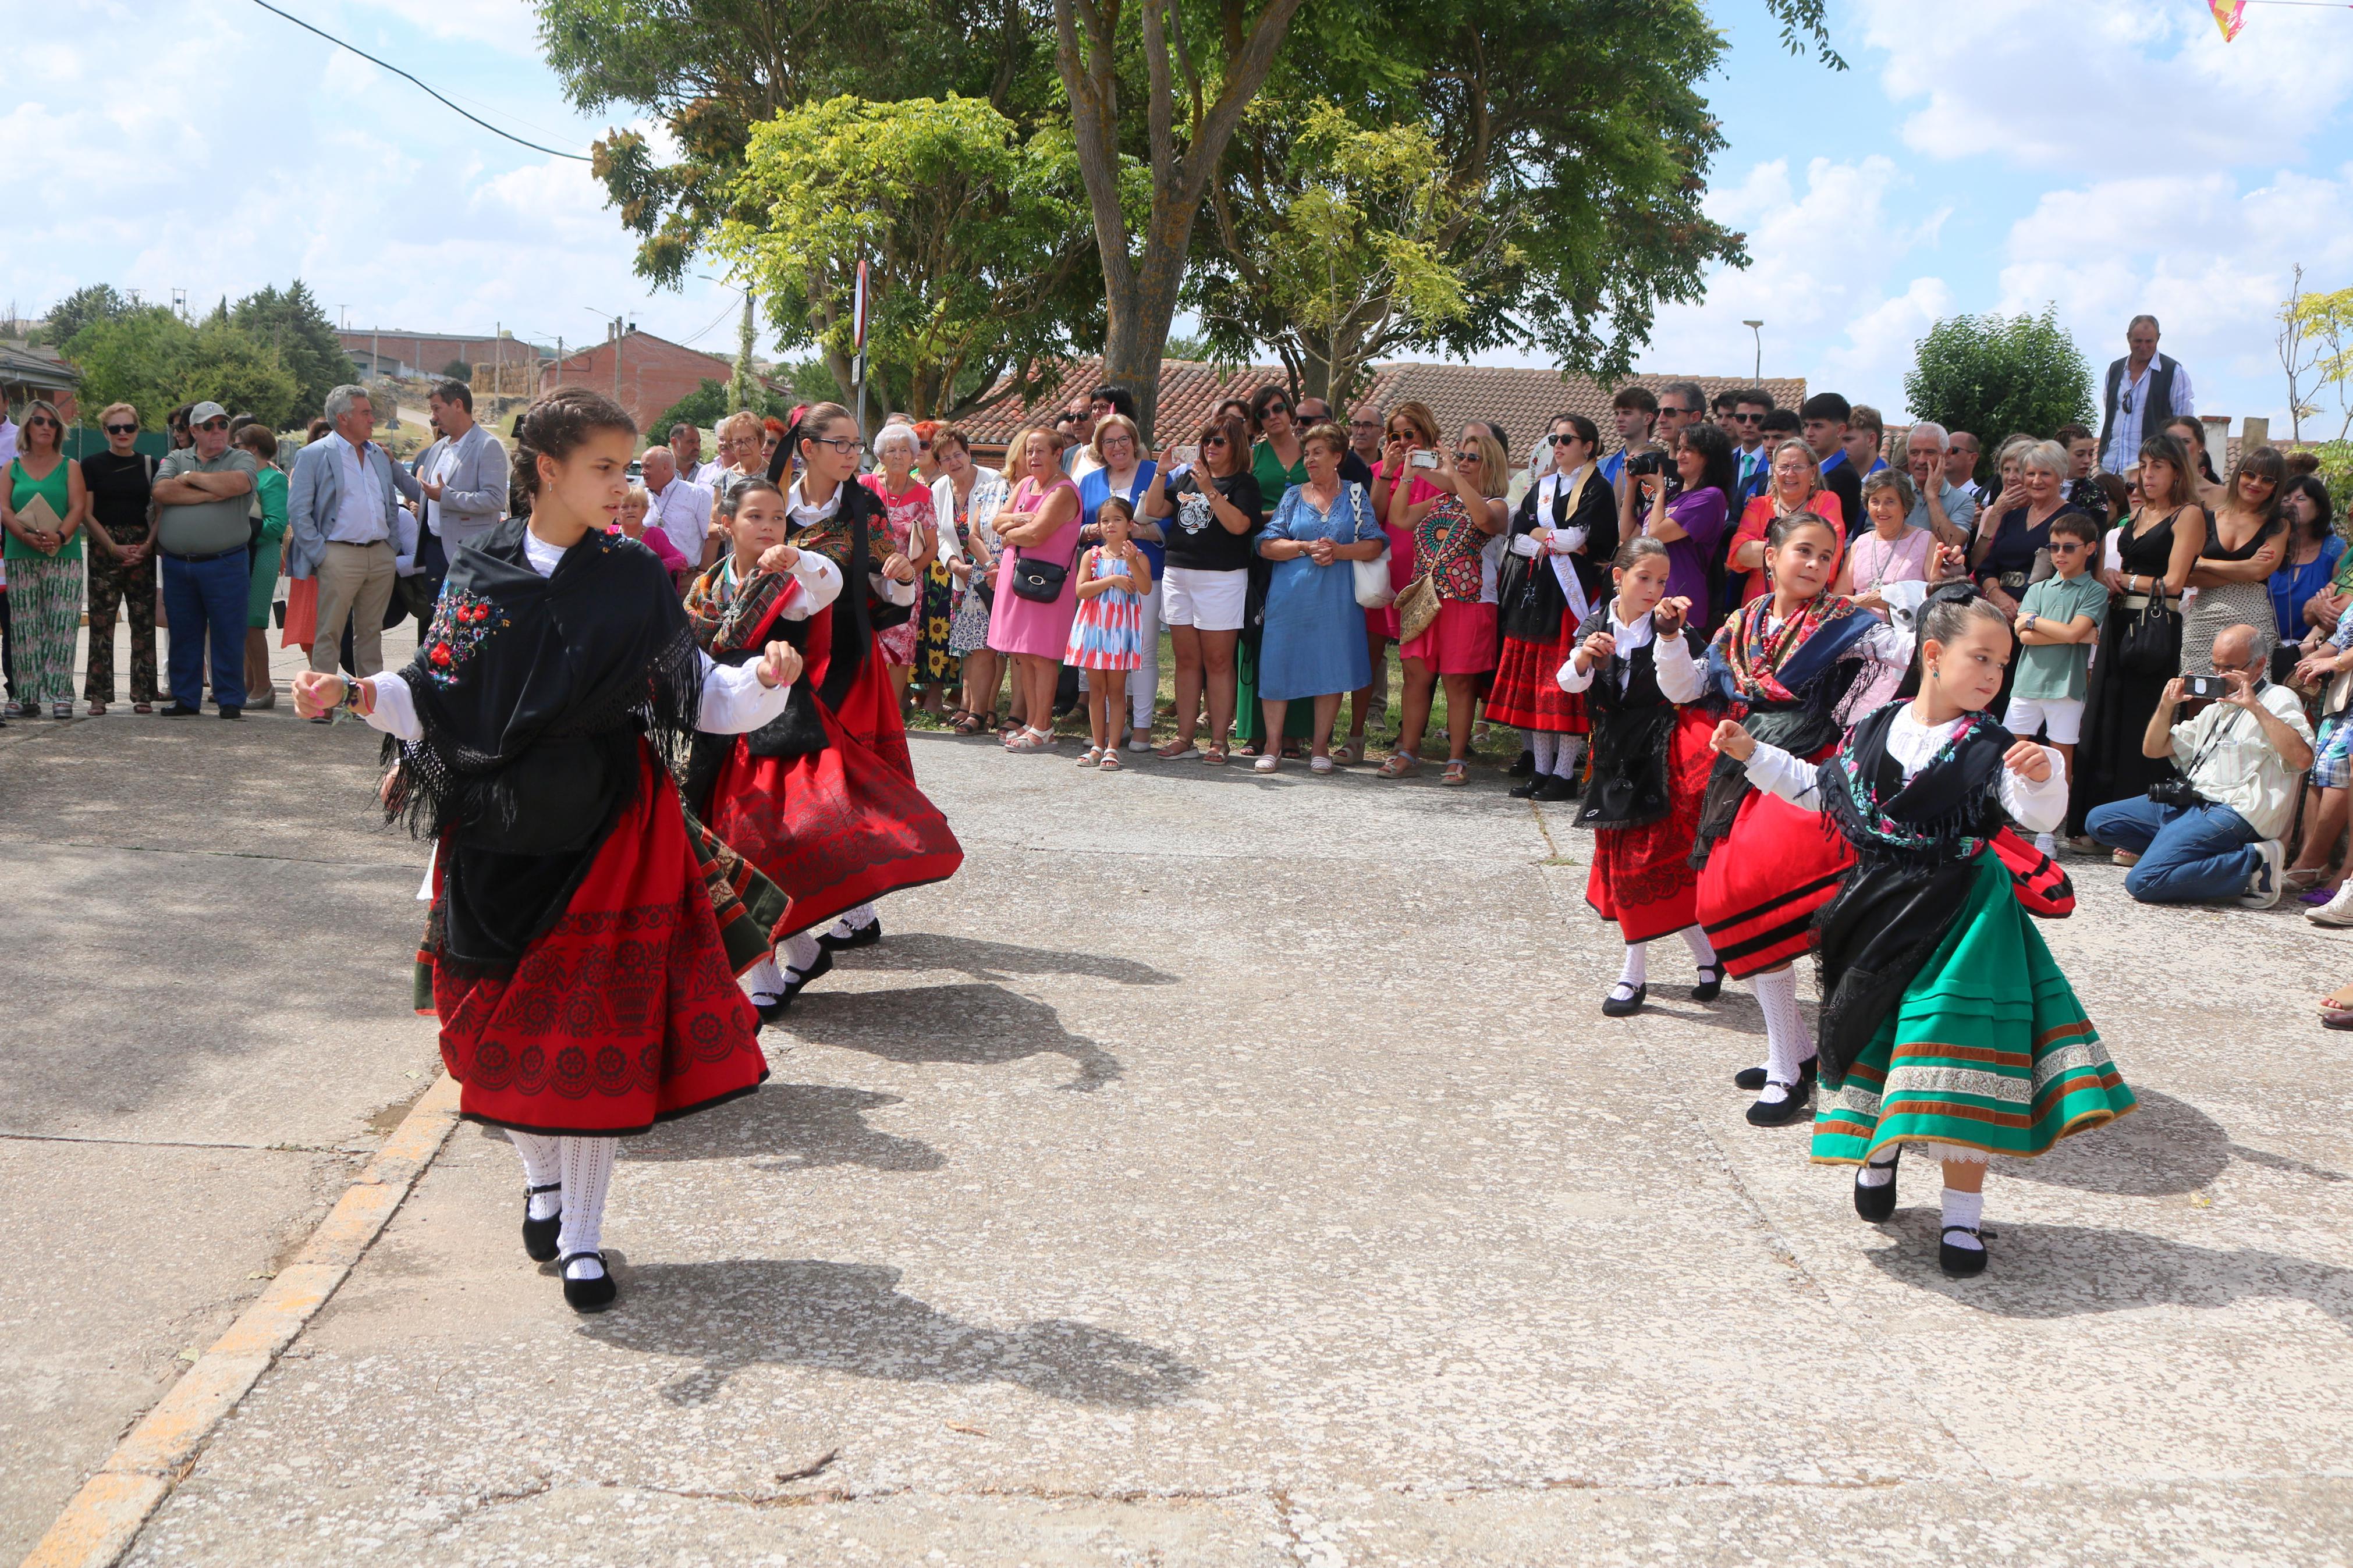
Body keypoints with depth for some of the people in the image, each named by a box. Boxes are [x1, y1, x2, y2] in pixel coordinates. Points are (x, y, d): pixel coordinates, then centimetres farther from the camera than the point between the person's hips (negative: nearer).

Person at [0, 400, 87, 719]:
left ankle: (60, 696, -8)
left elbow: (78, 507, -1)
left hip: (63, 555, -2)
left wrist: (59, 536, -19)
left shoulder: (70, 467, 10)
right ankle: (28, 696, 3)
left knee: (61, 626, -8)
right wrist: (26, 536, -16)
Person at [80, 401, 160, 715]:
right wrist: (115, 548, -9)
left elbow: (160, 510, 7)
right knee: (101, 621, -4)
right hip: (104, 546, -2)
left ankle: (143, 693, 5)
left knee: (144, 620, 0)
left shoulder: (149, 465, 9)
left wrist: (147, 546, -8)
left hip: (142, 549, 2)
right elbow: (87, 513, 0)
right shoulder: (92, 465, 4)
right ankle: (99, 695, 0)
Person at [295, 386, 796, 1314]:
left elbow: (700, 697, -1)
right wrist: (358, 695, -15)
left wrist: (764, 681, -20)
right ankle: (541, 1178, 35)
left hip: (606, 829, -1)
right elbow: (438, 703, 1)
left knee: (598, 1024, -1)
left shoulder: (635, 581, 0)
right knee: (511, 1023, 7)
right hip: (498, 829, 1)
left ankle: (581, 1236, 12)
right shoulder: (481, 575, 1)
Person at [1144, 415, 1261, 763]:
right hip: (1178, 575, 5)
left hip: (1222, 579, -5)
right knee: (1186, 659, 7)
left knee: (1218, 661, -3)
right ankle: (1185, 737, 11)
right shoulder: (1186, 476, 16)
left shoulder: (1243, 483, -1)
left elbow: (1238, 524, -17)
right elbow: (1154, 511, 10)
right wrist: (1161, 474, -2)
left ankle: (1218, 740, 1)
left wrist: (1209, 490, -20)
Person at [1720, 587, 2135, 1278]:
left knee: (1959, 1053, -7)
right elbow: (1820, 788, 17)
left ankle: (1962, 1215, 5)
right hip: (1877, 916, 4)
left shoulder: (1990, 748, -9)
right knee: (1870, 1040, 14)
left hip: (1960, 919, -3)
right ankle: (1878, 1150, 44)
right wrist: (1753, 754, 15)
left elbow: (2041, 813, -23)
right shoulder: (1873, 732, 2)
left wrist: (2041, 777, -44)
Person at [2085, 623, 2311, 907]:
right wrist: (2167, 705, 11)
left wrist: (2255, 707, -21)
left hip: (2232, 812, -10)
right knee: (2099, 820, 2)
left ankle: (2254, 865, -13)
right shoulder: (2217, 707, 25)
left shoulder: (2279, 700, -1)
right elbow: (2152, 750, 27)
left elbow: (2302, 758, -22)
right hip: (2188, 804, 10)